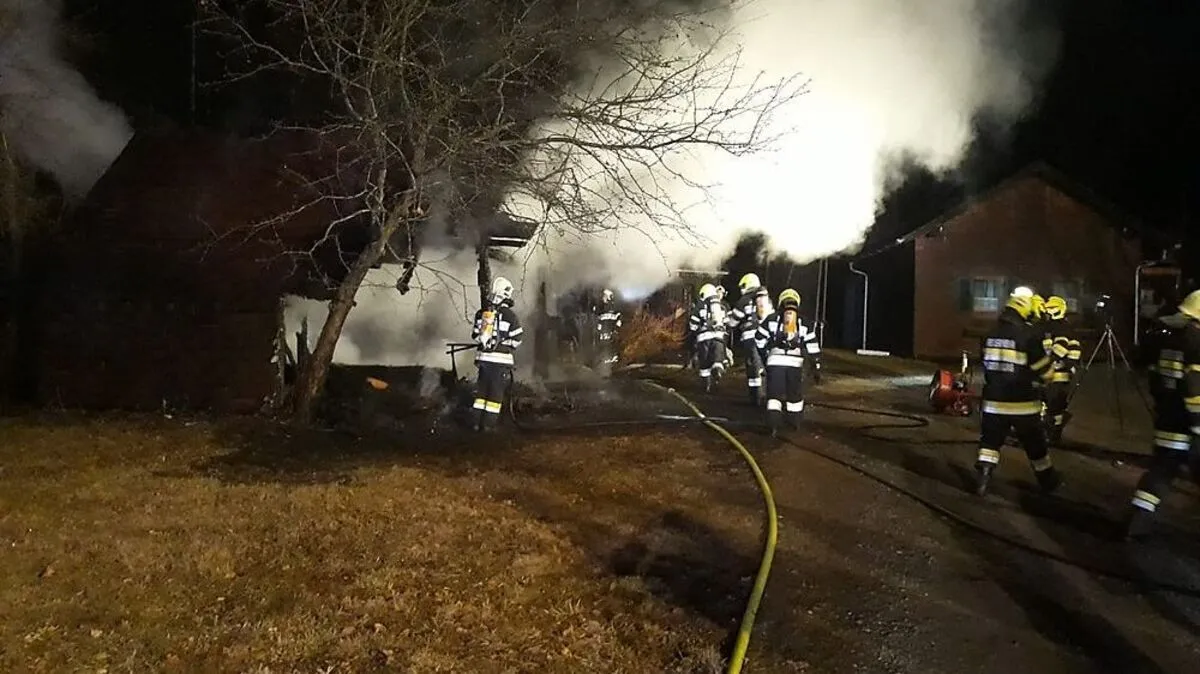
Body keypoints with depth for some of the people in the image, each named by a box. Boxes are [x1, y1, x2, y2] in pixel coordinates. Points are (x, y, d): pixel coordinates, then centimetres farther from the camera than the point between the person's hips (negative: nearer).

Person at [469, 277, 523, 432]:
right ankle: (488, 424, 5)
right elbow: (516, 340, -7)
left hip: (483, 357, 5)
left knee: (481, 389, 15)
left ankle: (477, 422, 18)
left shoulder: (481, 313, 5)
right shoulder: (510, 315, -10)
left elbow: (475, 336, 9)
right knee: (496, 393, 3)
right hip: (501, 359, -5)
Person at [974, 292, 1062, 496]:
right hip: (1022, 403, -3)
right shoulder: (1029, 335, -14)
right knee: (1035, 445, 14)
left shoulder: (990, 334, 2)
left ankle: (982, 479, -4)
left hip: (993, 400, 3)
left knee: (990, 441, 9)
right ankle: (1049, 480, 30)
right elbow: (1044, 372, -8)